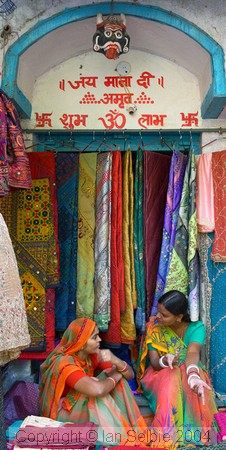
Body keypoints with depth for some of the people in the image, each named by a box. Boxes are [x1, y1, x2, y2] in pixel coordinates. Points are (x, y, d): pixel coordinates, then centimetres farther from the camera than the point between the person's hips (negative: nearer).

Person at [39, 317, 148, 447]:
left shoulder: (93, 355, -8)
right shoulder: (65, 363, -30)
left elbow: (130, 374, -7)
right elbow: (97, 390, -46)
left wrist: (116, 361, -29)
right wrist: (115, 377, -25)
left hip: (85, 404, 7)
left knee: (112, 374, -12)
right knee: (100, 394, -30)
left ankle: (130, 429, -9)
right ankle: (121, 437, -12)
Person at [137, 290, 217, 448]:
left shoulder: (196, 327, -15)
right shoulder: (154, 327, -12)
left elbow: (192, 353, -35)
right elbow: (154, 362, -15)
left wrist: (193, 376, -59)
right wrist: (165, 361, -41)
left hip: (188, 372, 0)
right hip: (160, 373, 0)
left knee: (196, 388, -35)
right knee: (170, 383, -36)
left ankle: (195, 436, -26)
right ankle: (168, 438, -29)